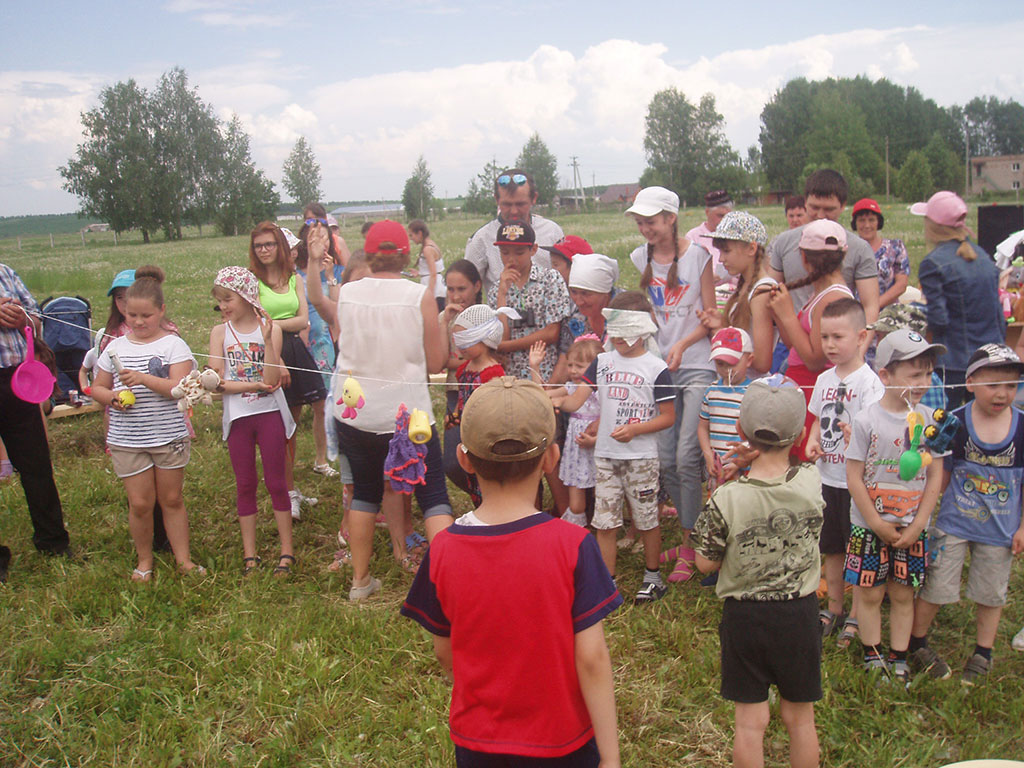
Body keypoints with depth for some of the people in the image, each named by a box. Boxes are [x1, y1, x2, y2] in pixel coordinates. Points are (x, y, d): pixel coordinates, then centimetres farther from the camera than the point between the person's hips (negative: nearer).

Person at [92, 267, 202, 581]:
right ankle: (144, 560, 23)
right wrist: (113, 397, -9)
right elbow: (97, 388, 13)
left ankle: (183, 559, 21)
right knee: (140, 503, 4)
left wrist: (144, 378, -27)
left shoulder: (173, 344, -4)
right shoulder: (116, 347, 6)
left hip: (169, 437, -2)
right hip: (127, 441, 2)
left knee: (172, 499, 9)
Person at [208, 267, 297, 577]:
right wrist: (253, 385, -18)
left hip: (270, 414, -2)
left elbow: (271, 380, -14)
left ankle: (287, 551, 15)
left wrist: (266, 340, -21)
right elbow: (218, 382, -7)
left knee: (276, 482, 5)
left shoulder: (270, 329, -5)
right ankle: (249, 554, 19)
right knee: (245, 484, 10)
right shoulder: (220, 332, 1)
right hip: (238, 417, 2)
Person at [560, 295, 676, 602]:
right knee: (604, 523, 5)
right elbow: (575, 401, 1)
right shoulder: (602, 362, 7)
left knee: (646, 520, 8)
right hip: (605, 455, 4)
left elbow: (668, 417, -5)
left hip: (641, 457, -3)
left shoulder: (656, 368, -6)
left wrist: (634, 429, -18)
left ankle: (653, 577, 28)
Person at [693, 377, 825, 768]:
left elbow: (706, 563, -9)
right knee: (800, 718, 20)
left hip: (744, 616, -2)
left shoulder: (727, 498, -21)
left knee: (750, 720, 13)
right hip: (800, 612, 2)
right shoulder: (812, 482, -15)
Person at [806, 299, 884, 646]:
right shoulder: (825, 379, 8)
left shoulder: (868, 381, -14)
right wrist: (813, 442, 0)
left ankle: (857, 617, 19)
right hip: (827, 477, 7)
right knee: (832, 549, 18)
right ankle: (834, 609, 33)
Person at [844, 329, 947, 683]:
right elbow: (854, 477, -10)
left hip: (911, 528, 3)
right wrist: (878, 525, -10)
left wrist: (916, 525, -5)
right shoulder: (867, 420, -12)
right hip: (869, 526, -2)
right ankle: (872, 655, 23)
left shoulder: (927, 419, -2)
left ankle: (899, 659, 23)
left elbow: (935, 475, 1)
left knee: (903, 594, 11)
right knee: (869, 593, 6)